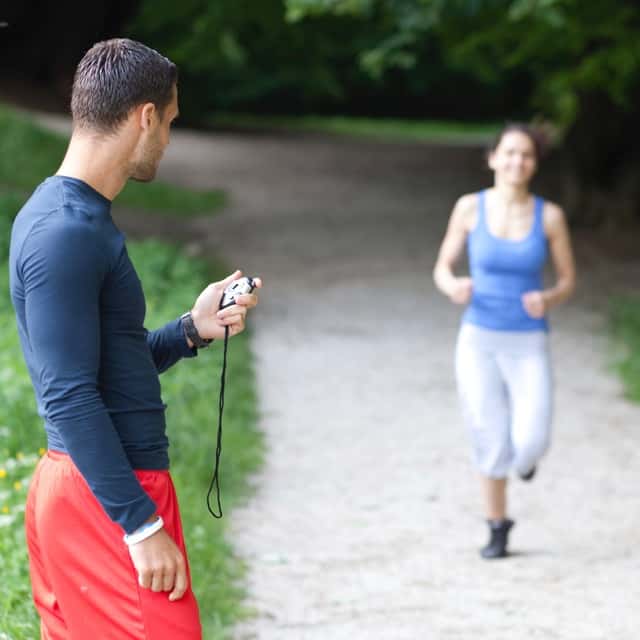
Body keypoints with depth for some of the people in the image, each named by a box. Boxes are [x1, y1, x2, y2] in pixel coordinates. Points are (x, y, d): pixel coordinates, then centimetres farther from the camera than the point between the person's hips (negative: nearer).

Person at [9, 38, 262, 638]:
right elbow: (71, 397, -22)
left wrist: (192, 330, 7)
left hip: (81, 489, 10)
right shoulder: (67, 232, -18)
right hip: (108, 498, -10)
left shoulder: (61, 215, 13)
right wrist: (141, 525, -21)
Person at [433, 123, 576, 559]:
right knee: (491, 445, 2)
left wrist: (548, 300, -21)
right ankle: (498, 527, 28)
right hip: (479, 342, 0)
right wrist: (453, 287, -21)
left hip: (529, 346, 0)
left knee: (530, 446, -12)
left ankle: (528, 446, 27)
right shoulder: (470, 207, -4)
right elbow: (442, 269, 4)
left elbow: (568, 281, 4)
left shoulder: (550, 215, -5)